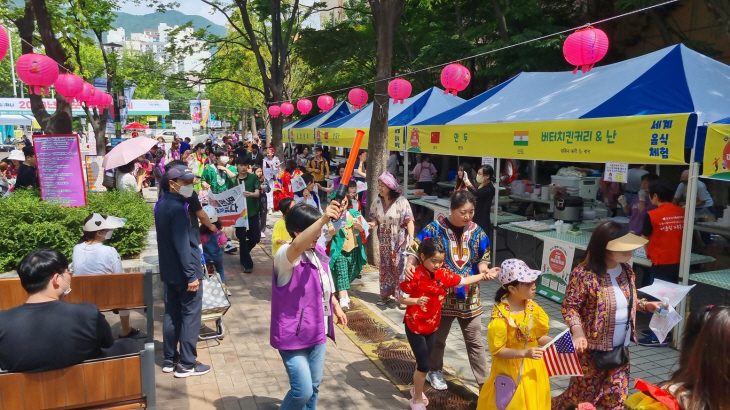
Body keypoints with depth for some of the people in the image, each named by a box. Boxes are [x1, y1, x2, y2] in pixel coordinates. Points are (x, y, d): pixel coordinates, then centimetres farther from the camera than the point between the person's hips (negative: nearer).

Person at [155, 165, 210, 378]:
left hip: (169, 271, 9)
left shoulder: (162, 205, 10)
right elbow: (182, 245, -24)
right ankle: (187, 364, 7)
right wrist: (191, 275, -22)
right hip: (183, 272, -9)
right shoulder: (177, 208, -20)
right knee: (190, 316, 0)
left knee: (172, 314, 15)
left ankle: (170, 360, 24)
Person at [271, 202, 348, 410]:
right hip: (293, 334, -7)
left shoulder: (319, 252, 4)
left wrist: (336, 306, 19)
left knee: (314, 386, 18)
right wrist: (324, 219, -54)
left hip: (317, 331, 7)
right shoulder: (285, 255, -20)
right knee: (303, 391, -6)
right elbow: (297, 246, -45)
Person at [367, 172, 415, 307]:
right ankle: (386, 294, 27)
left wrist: (411, 239, -23)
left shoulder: (401, 201, -13)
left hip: (400, 241, -5)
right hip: (385, 242, 5)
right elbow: (375, 219, 8)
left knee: (400, 268, -4)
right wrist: (372, 224, -16)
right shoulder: (377, 202, 1)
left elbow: (409, 221, -15)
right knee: (385, 268, 13)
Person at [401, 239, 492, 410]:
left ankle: (416, 389, 43)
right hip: (414, 326, -6)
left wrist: (483, 275, 3)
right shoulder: (414, 276, -23)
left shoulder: (443, 274, -5)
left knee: (423, 361, 19)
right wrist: (416, 301, -33)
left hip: (432, 326, 6)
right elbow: (400, 297, -16)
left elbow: (463, 281, 7)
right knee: (423, 364, -4)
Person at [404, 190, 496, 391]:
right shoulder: (435, 228, -13)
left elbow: (482, 260, 5)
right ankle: (435, 371, 40)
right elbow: (416, 251, -12)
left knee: (475, 341, 10)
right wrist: (409, 265, -33)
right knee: (438, 337, 17)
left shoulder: (477, 232, -2)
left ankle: (484, 381, 21)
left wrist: (485, 270, -18)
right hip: (441, 294, -2)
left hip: (469, 296, 2)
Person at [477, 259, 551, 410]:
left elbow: (538, 336, 5)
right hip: (510, 371, -6)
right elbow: (497, 350, -20)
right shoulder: (501, 316, -24)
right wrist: (524, 353, -29)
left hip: (532, 368, 6)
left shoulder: (532, 307, -6)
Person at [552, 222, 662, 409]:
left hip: (620, 349, 7)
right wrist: (577, 331, -32)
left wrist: (645, 305, 0)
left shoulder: (626, 270, 1)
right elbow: (569, 306, -19)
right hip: (591, 351, -7)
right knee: (584, 395, 9)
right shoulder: (584, 274, -23)